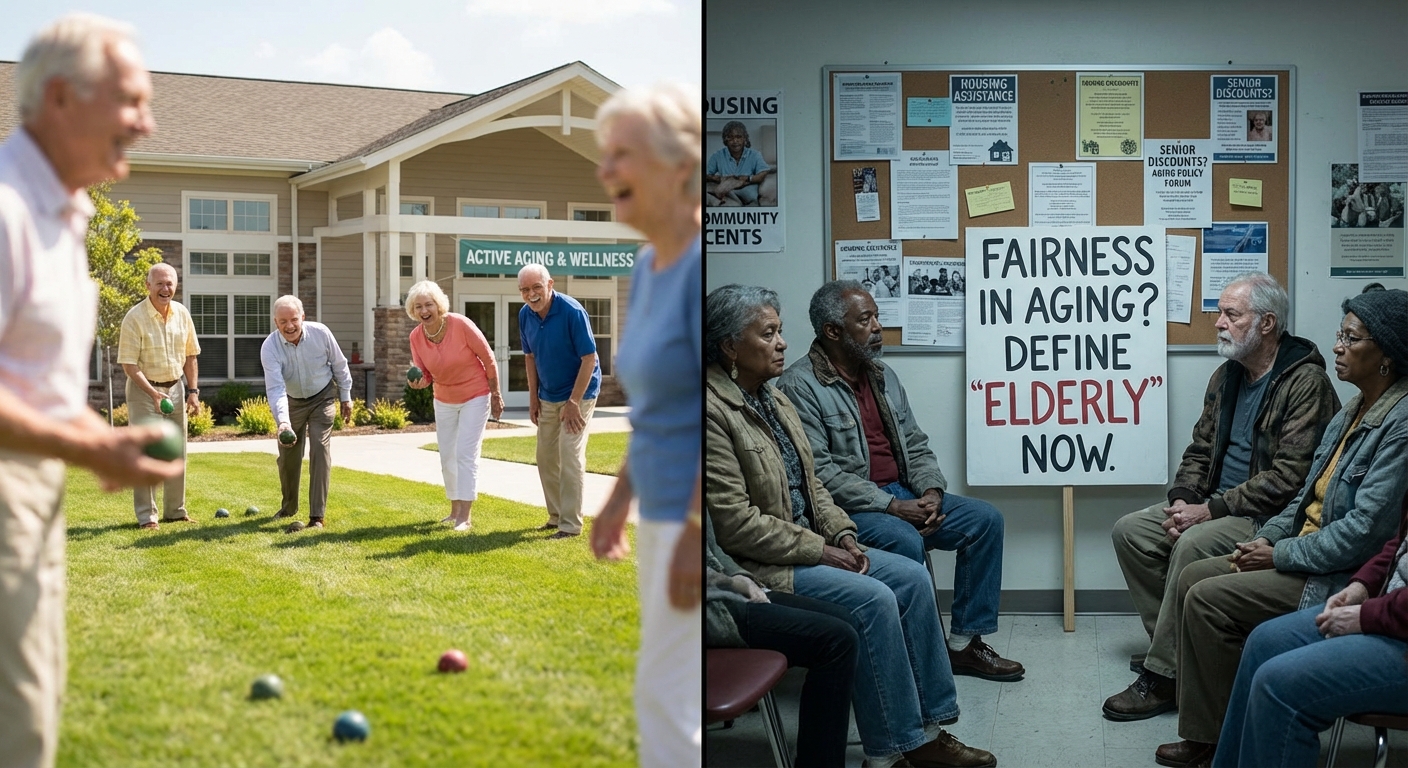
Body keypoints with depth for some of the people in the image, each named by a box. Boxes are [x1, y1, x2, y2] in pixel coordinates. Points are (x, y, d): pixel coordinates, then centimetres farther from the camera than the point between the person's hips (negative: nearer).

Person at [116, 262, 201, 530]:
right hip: (144, 390, -6)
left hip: (175, 388, 6)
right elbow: (129, 364, -16)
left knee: (177, 453, 10)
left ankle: (175, 511, 21)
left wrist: (193, 391, 4)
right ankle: (146, 515, 1)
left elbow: (190, 356, 11)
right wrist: (153, 394, -24)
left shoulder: (182, 314, 2)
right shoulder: (135, 317, -15)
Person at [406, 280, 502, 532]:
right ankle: (455, 510, 27)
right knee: (447, 457, 12)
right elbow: (424, 374, -1)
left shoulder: (461, 325, -25)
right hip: (444, 401, 5)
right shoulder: (416, 336, -12)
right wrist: (419, 382, -26)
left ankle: (465, 517, -11)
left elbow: (488, 359, -14)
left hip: (475, 397, -5)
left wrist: (496, 395, -8)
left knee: (465, 454, -12)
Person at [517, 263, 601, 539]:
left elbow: (589, 358, -21)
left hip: (578, 393, -7)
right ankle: (556, 516, 23)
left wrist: (574, 402, -21)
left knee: (570, 456, -11)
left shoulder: (572, 312, -24)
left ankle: (571, 524, -6)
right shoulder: (525, 315, -5)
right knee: (546, 457, 10)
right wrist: (533, 398, 6)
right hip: (547, 396, 7)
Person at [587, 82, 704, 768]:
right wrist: (621, 497, 19)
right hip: (667, 511, 9)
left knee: (668, 698, -3)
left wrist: (696, 530, -23)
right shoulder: (649, 265, 9)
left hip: (703, 521, -9)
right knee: (668, 694, 16)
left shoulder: (705, 262, -19)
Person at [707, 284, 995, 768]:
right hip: (758, 565, -9)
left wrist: (842, 535, 0)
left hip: (811, 544, 9)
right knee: (873, 599, -23)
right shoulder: (712, 410, -18)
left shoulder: (773, 398, 12)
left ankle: (928, 727, 1)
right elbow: (735, 522, -21)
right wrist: (820, 550, -17)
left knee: (912, 577, -4)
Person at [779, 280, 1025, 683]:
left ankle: (964, 643, 2)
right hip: (846, 508, -8)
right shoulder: (800, 386, -12)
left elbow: (916, 446, 16)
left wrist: (932, 491, -6)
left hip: (901, 495, 8)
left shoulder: (883, 376, 13)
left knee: (986, 519, -4)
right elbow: (819, 471, -20)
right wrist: (891, 507, -22)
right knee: (906, 542, -34)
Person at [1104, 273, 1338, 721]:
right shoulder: (1227, 377, 11)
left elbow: (1289, 476, -23)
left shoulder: (1305, 382, -16)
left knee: (1193, 544, -32)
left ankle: (1163, 678, -25)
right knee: (1130, 531, -3)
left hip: (1272, 516, -9)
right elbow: (1200, 449, 17)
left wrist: (1210, 510, -23)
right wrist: (1183, 499, -4)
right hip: (1217, 505, 9)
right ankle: (1169, 643, 3)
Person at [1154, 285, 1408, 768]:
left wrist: (1281, 554, -16)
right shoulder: (1351, 414, 12)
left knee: (1208, 599, -16)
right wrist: (1267, 538, 2)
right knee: (1193, 577, 3)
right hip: (1305, 554, 10)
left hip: (1346, 578, -10)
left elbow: (1365, 530, -25)